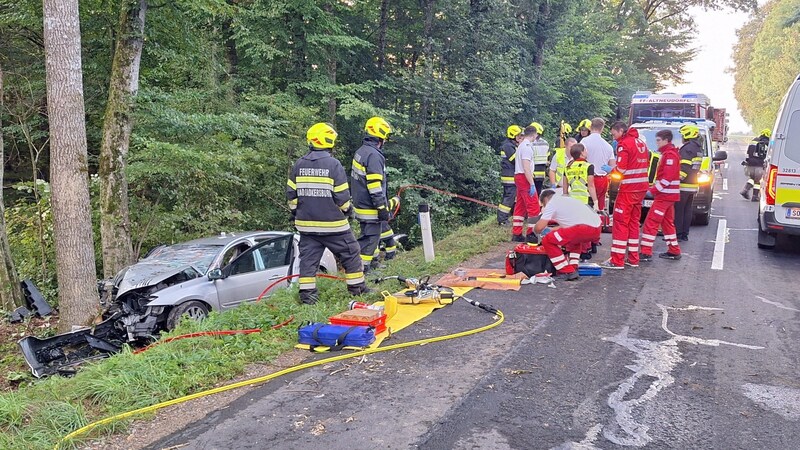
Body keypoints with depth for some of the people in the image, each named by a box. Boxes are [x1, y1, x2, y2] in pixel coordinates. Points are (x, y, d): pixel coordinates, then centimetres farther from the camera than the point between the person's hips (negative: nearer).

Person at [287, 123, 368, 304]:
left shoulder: (299, 165, 2)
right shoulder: (334, 164, -12)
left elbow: (291, 194, 6)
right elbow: (342, 196, -12)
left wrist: (296, 212, 20)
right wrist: (347, 209, 7)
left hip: (306, 223, 4)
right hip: (333, 224, -4)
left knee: (308, 258, 9)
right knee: (350, 254, 11)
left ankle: (307, 293, 7)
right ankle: (357, 288, 20)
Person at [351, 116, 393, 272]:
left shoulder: (360, 152, 13)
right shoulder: (374, 155, -18)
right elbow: (374, 186, -22)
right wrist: (382, 208, -18)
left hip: (360, 205, 10)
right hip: (370, 208, -10)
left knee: (369, 235, 19)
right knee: (370, 238, -4)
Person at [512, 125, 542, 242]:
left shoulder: (521, 145, 17)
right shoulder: (527, 146, -14)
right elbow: (526, 167, -20)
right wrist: (532, 184, -21)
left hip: (518, 176, 10)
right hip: (524, 177, -10)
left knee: (520, 206, 13)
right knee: (534, 207, -6)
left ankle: (516, 234, 16)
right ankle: (531, 234, -5)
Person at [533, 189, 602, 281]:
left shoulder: (551, 203, 7)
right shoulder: (567, 199, 31)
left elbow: (539, 227, -1)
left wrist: (535, 231, 22)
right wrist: (553, 230, 52)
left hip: (584, 228, -9)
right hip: (597, 229, 9)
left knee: (547, 241, 1)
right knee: (574, 238, 39)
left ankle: (567, 272, 2)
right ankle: (574, 268, 25)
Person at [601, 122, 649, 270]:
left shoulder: (624, 144, -11)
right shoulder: (640, 142, 14)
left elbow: (621, 169, -17)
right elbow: (646, 164, 17)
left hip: (629, 189, -8)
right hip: (642, 187, 8)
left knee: (620, 222, -5)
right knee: (634, 222, 14)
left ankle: (617, 261, -6)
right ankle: (633, 259, 18)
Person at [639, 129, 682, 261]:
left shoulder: (670, 155, -14)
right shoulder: (668, 153, 18)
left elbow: (667, 177, -22)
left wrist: (653, 190, -19)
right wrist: (655, 186, 12)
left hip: (664, 196, -11)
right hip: (668, 195, 11)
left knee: (650, 223, -10)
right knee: (667, 223, 17)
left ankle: (646, 253, -11)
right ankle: (674, 251, 23)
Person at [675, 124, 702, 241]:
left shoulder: (687, 148, -14)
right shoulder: (698, 148, 17)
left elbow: (684, 167, -22)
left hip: (684, 185, -9)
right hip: (693, 186, 9)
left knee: (678, 210, -4)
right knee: (687, 210, 11)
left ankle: (677, 233, -4)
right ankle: (685, 234, 15)